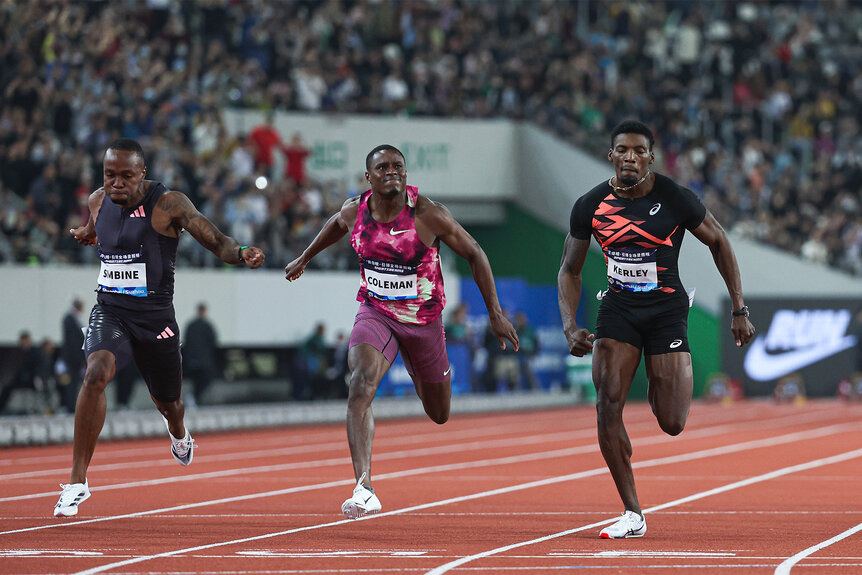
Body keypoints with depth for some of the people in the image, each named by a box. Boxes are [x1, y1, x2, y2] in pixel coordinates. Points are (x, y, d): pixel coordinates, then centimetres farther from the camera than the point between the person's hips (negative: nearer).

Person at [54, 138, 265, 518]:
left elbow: (216, 241, -17)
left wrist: (241, 254, -36)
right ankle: (77, 482, -25)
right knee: (96, 373, -29)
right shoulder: (98, 201, 2)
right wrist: (85, 234, 8)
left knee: (167, 402, 17)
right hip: (110, 312, 1)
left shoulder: (168, 205, -13)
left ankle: (178, 433, 61)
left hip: (155, 316, -1)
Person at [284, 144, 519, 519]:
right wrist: (305, 258, 29)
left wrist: (495, 313, -11)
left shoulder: (427, 215, -20)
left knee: (439, 415, 16)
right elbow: (336, 224, 16)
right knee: (361, 387, -29)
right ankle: (364, 488, -34)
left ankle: (418, 372, 56)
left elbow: (473, 254, -9)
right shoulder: (355, 211, -10)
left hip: (424, 319, 0)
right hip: (375, 314, 0)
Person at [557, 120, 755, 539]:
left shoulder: (676, 199, -13)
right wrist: (570, 327, -10)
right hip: (618, 308, 2)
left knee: (672, 425, -5)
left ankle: (660, 387, 36)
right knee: (607, 404, -17)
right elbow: (569, 270, 4)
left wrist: (739, 311, 1)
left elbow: (718, 242, 1)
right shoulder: (590, 206, -6)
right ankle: (632, 515, -8)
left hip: (666, 309, -2)